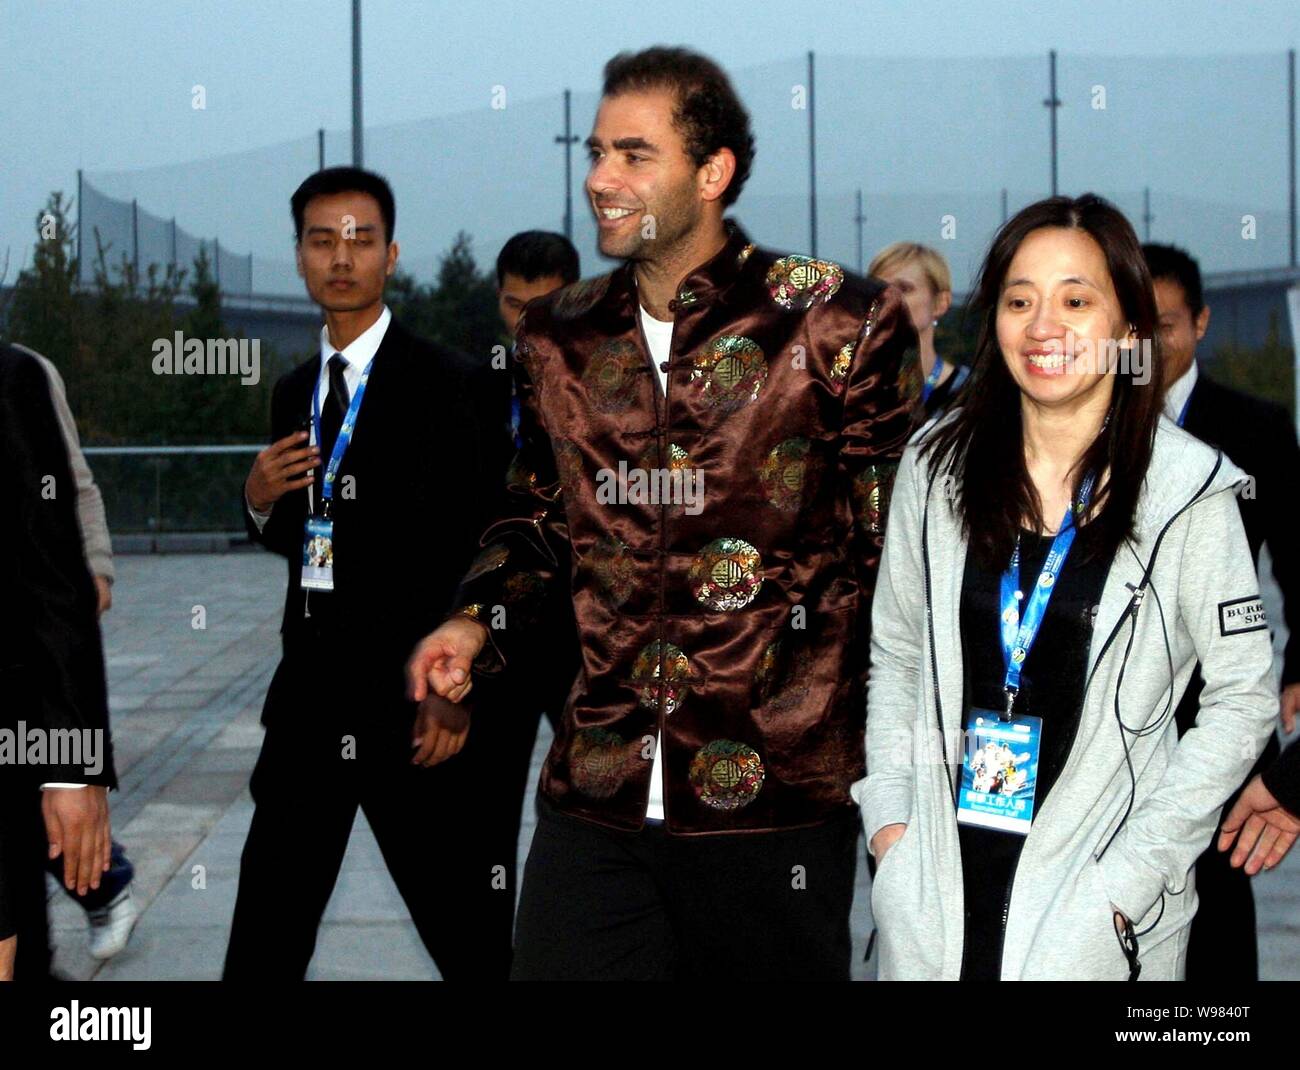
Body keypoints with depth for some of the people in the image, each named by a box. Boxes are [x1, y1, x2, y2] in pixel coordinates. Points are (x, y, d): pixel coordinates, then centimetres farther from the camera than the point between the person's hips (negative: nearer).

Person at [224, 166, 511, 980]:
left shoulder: (443, 384, -8)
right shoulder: (295, 393, 13)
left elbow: (475, 547, -13)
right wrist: (261, 502, -1)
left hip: (409, 702, -6)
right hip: (309, 692, 6)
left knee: (471, 941, 0)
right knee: (264, 941, 10)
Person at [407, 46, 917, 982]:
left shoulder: (832, 325, -5)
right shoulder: (561, 340, 9)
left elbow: (897, 543, -1)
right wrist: (480, 619, 6)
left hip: (777, 799, -3)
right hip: (597, 800, 4)